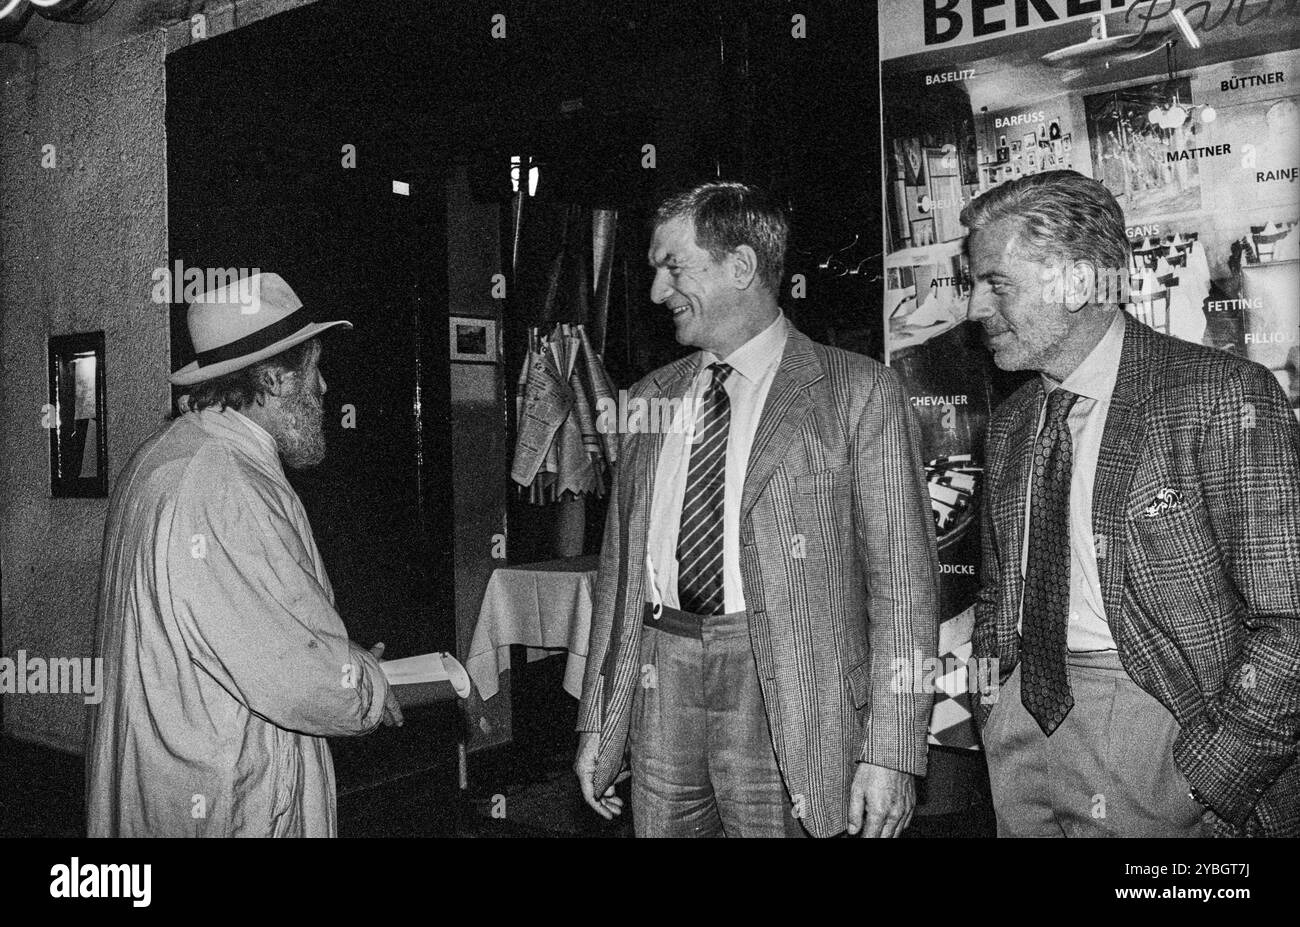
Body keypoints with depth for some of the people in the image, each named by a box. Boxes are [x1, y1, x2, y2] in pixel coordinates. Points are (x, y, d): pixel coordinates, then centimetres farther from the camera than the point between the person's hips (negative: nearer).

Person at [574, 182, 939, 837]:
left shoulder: (857, 391, -4)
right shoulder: (649, 399, 11)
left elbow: (902, 577, -7)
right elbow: (618, 564, 13)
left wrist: (891, 752, -13)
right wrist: (597, 726, 10)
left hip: (789, 695, -4)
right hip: (660, 676, 4)